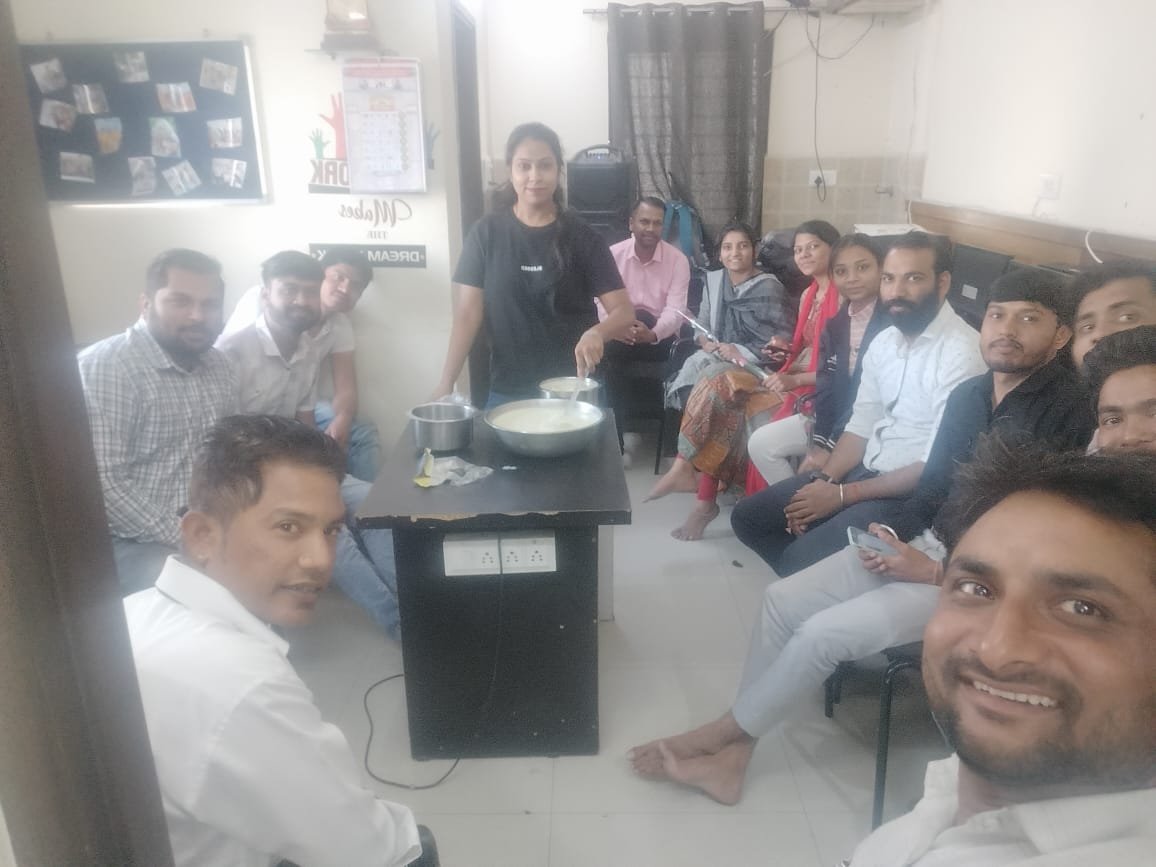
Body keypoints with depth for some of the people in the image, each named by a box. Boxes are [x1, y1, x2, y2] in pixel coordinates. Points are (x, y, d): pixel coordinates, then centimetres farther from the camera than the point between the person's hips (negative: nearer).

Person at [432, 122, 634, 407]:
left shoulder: (580, 236, -4)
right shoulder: (486, 233, -2)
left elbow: (624, 311, -8)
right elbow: (468, 312, -3)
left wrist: (596, 332, -29)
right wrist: (446, 382, -12)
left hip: (572, 388, 0)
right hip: (507, 390, 1)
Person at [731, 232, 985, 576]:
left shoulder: (962, 352, -19)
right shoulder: (884, 341, 7)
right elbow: (860, 426, 9)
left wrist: (842, 495, -17)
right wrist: (823, 482, -8)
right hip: (864, 470, 8)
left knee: (801, 559, -25)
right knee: (749, 518, 5)